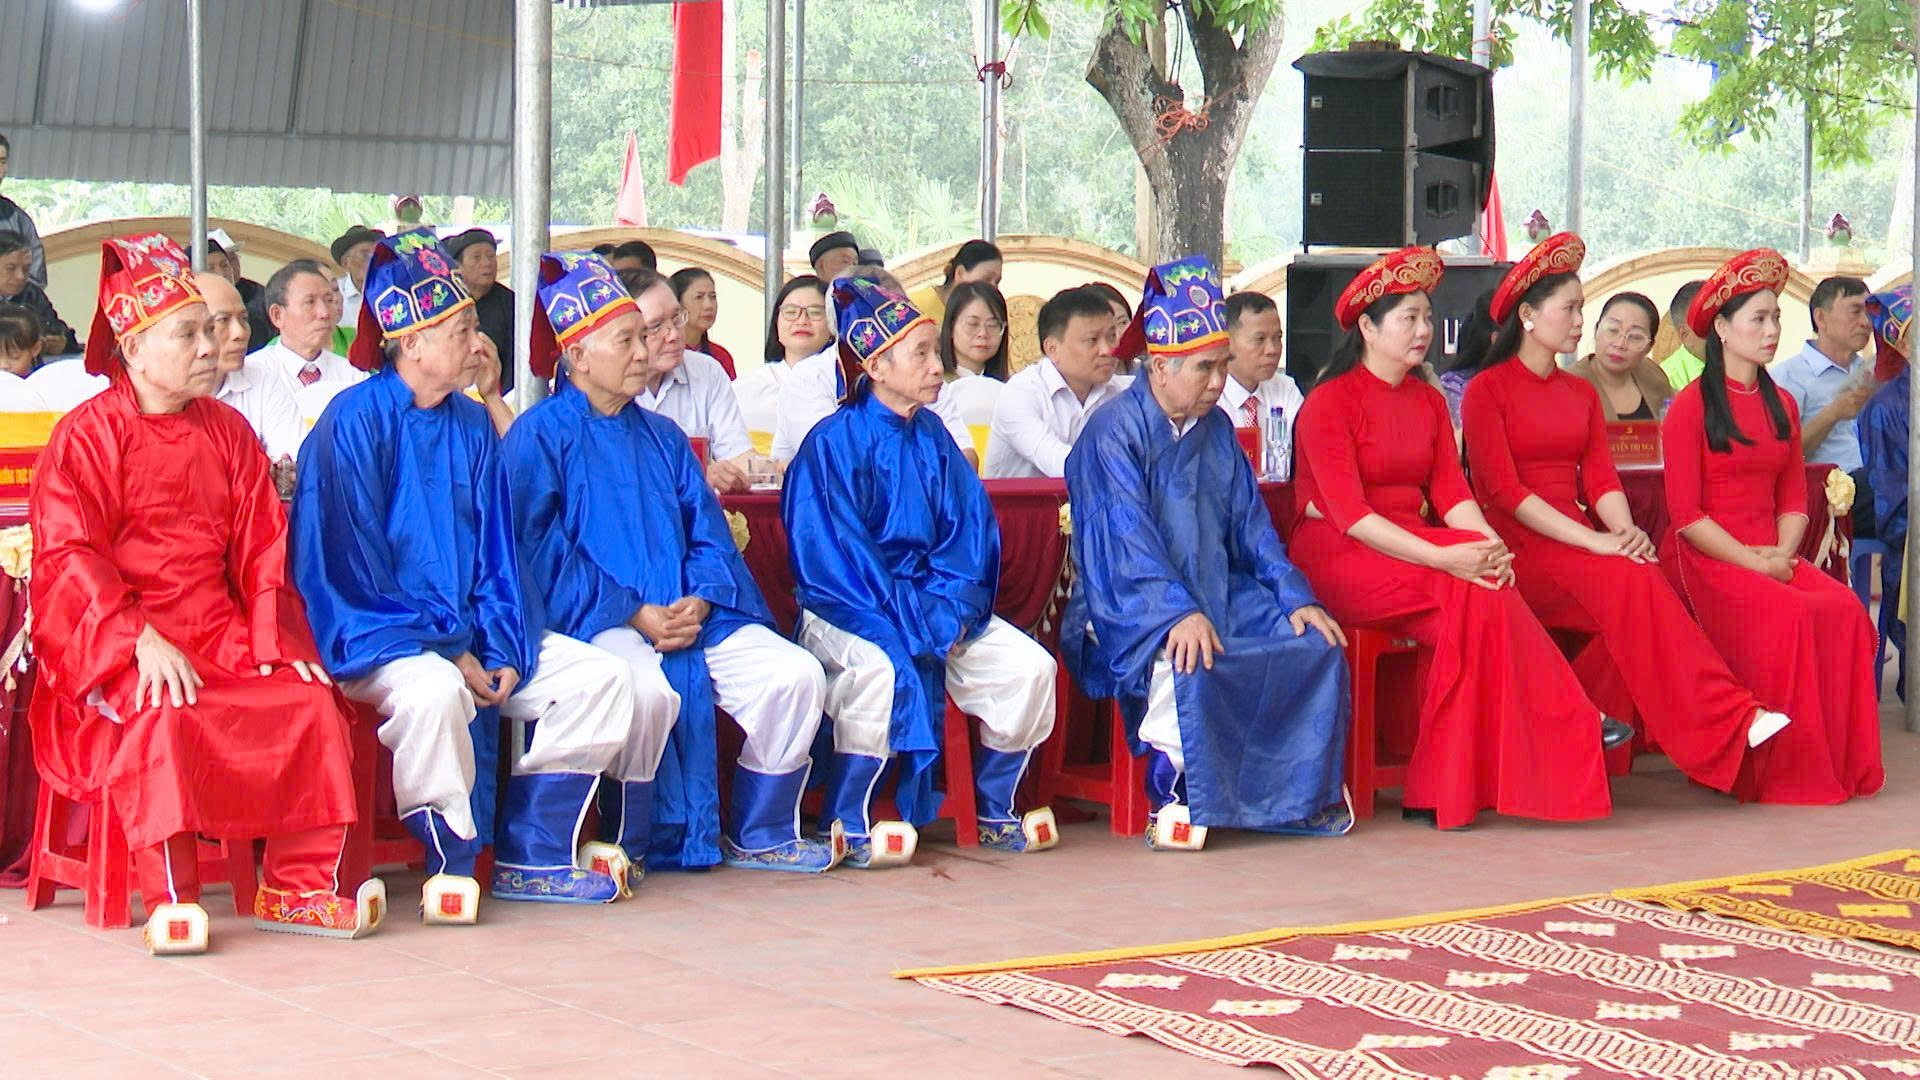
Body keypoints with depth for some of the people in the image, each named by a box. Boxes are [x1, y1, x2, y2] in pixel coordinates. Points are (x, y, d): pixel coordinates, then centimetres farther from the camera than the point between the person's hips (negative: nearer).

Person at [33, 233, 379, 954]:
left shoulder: (228, 433, 15)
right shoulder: (87, 436, -2)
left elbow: (261, 544, 12)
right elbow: (69, 556, -11)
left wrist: (275, 639, -4)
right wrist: (143, 641, -24)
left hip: (220, 628, 5)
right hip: (116, 639, -5)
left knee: (310, 701, -17)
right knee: (161, 713, -35)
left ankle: (298, 890, -9)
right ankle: (170, 898, -27)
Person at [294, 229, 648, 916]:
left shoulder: (471, 426, 11)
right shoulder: (356, 421, -10)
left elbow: (496, 550, 11)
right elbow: (352, 561, -14)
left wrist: (503, 649, -5)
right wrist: (446, 650, -17)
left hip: (467, 631, 7)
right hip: (377, 635, -7)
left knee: (601, 678, -7)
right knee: (434, 690, -39)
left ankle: (531, 858, -3)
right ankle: (452, 861, -18)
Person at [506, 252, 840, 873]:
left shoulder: (662, 438, 22)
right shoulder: (542, 436, 2)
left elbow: (708, 536, 15)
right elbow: (542, 550, -8)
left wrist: (699, 601, -8)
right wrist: (635, 614, -16)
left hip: (691, 613, 6)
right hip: (596, 622, -6)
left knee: (797, 675, -15)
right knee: (648, 687, -37)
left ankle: (761, 837, 1)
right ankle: (651, 840, -13)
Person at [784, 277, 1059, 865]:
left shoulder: (933, 438, 10)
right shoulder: (834, 442, -10)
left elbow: (969, 530, 9)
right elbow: (832, 553, -16)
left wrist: (952, 608, -11)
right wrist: (917, 620, -21)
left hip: (933, 603, 6)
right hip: (847, 610, -6)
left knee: (1028, 666, -11)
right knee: (882, 667, -38)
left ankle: (996, 812, 9)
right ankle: (848, 825, -19)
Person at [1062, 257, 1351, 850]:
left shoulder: (1216, 429, 13)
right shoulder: (1114, 432, -10)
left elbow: (1250, 522, 14)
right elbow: (1127, 539, -20)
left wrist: (1295, 597, 0)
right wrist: (1179, 613, -33)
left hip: (1221, 595, 7)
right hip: (1132, 606, -7)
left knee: (1315, 645, -11)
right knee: (1188, 662, -37)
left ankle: (1304, 789, 2)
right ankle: (1172, 794, -21)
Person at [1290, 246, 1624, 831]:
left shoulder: (1429, 402, 16)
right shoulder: (1329, 403, -8)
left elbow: (1451, 492, 5)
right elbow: (1349, 513, -18)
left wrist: (1492, 544, -19)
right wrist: (1442, 557, -30)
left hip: (1414, 547, 6)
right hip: (1339, 558, -6)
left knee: (1477, 597, -28)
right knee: (1473, 592, -30)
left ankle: (1441, 789, -29)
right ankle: (1571, 725, -24)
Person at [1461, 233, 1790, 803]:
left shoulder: (1581, 393, 22)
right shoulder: (1487, 390, 0)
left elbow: (1601, 478, 10)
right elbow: (1504, 491, -11)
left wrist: (1625, 530, -13)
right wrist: (1593, 541, -21)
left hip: (1579, 540, 6)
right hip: (1520, 548, -6)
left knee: (1640, 582, -28)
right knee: (1633, 583, -31)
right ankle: (1728, 720, -37)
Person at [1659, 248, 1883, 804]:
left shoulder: (1781, 405, 18)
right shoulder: (1690, 406, -3)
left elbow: (1794, 498, 16)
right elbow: (1685, 513, -9)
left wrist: (1783, 555, -4)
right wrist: (1752, 562, -15)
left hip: (1772, 556, 6)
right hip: (1705, 559, -6)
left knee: (1845, 610, -21)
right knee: (1789, 617, -30)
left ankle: (1839, 765, -13)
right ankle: (1778, 773, -20)